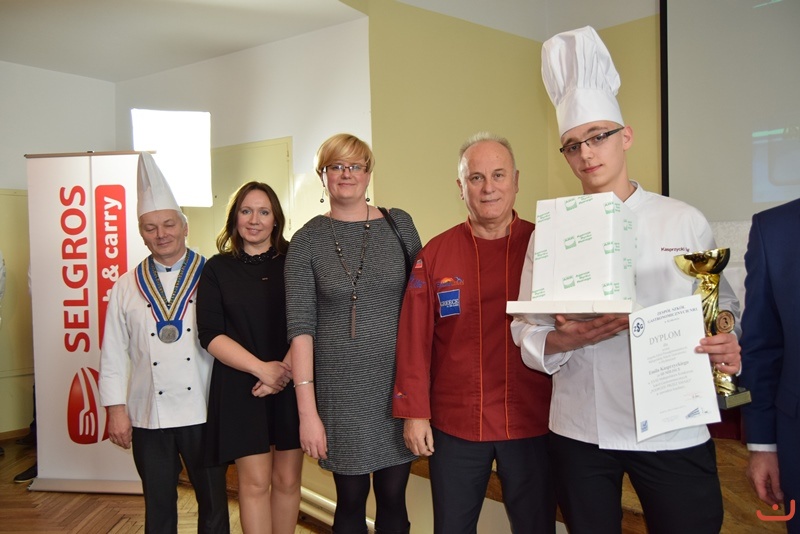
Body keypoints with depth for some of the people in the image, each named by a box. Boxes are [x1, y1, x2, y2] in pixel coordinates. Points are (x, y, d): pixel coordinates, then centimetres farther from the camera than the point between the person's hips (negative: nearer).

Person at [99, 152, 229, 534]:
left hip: (203, 411, -2)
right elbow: (113, 352, 7)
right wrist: (116, 409, 3)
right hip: (148, 414, 3)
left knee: (213, 503, 11)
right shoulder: (127, 287, 6)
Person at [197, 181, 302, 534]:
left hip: (291, 384, 1)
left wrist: (286, 370, -15)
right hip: (240, 386, 0)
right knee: (255, 481, 1)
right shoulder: (217, 269, 5)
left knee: (287, 479, 8)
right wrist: (262, 368, -13)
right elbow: (210, 335, -2)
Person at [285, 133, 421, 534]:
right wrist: (307, 410, -11)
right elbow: (300, 327, -7)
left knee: (393, 498, 12)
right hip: (341, 388, -1)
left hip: (398, 381, 1)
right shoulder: (307, 241, -2)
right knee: (351, 501, 12)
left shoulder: (399, 224, 2)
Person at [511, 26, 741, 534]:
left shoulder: (684, 222, -2)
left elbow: (721, 310, 5)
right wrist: (563, 340, -21)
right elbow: (526, 329, -1)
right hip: (580, 430, 1)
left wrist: (728, 348, -16)